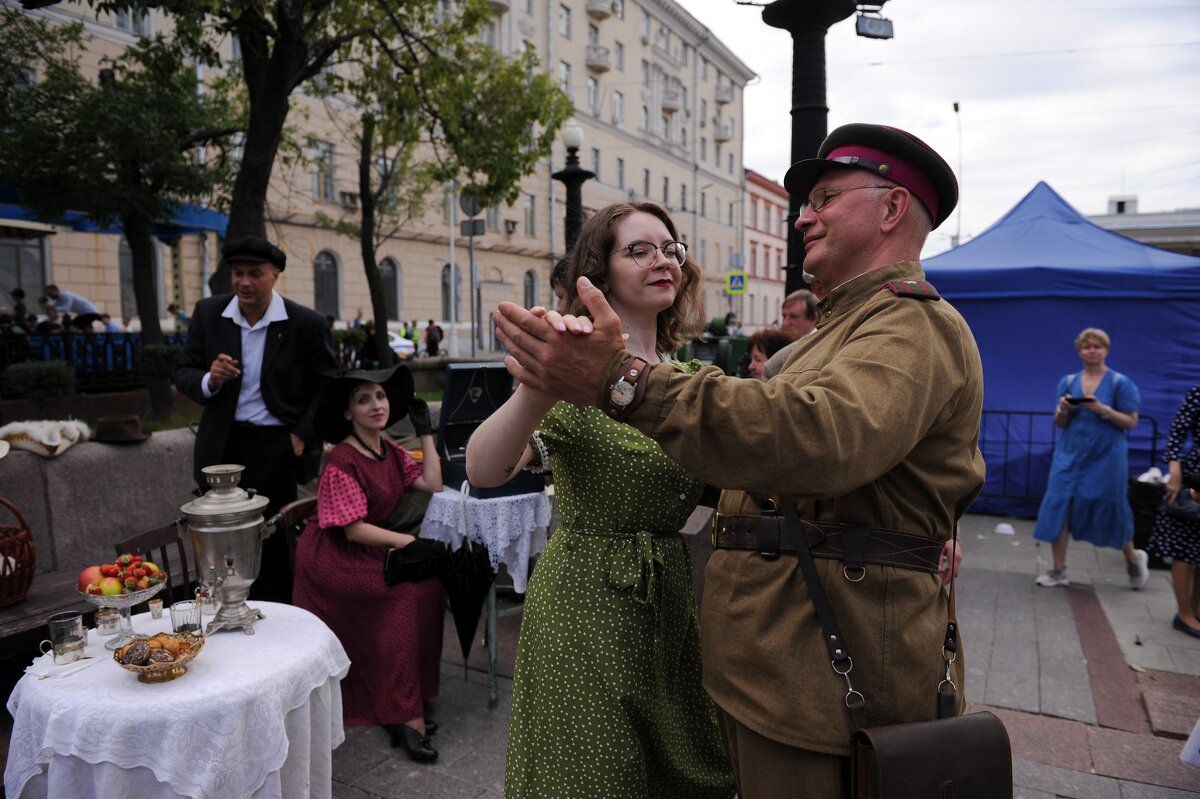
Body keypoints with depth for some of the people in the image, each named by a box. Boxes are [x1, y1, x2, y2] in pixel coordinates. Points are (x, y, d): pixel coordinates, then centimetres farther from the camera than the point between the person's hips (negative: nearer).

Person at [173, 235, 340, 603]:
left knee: (275, 551, 5)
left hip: (278, 448, -3)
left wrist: (302, 435, -9)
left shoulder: (307, 323, -6)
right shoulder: (208, 313, 3)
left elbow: (327, 387, 0)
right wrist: (210, 380, -16)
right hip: (223, 445, 3)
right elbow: (183, 373, 7)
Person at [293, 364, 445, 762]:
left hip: (369, 551, 7)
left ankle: (406, 708, -9)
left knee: (427, 580, -16)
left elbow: (433, 484, -3)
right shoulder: (342, 462, -15)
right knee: (414, 588, -24)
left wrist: (425, 434, 0)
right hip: (333, 557, -7)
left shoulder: (391, 452, 7)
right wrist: (409, 542, -20)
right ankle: (406, 714, -17)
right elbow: (354, 529, -19)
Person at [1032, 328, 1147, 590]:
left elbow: (1131, 422, -6)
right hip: (1070, 455, 3)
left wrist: (1102, 409, -19)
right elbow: (1060, 423, 9)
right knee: (1059, 506, -4)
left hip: (1106, 457, -3)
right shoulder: (1068, 381, 7)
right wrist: (1063, 409, -12)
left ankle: (1134, 558, 35)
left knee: (1109, 509, 6)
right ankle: (1059, 570, 5)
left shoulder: (1120, 383, -3)